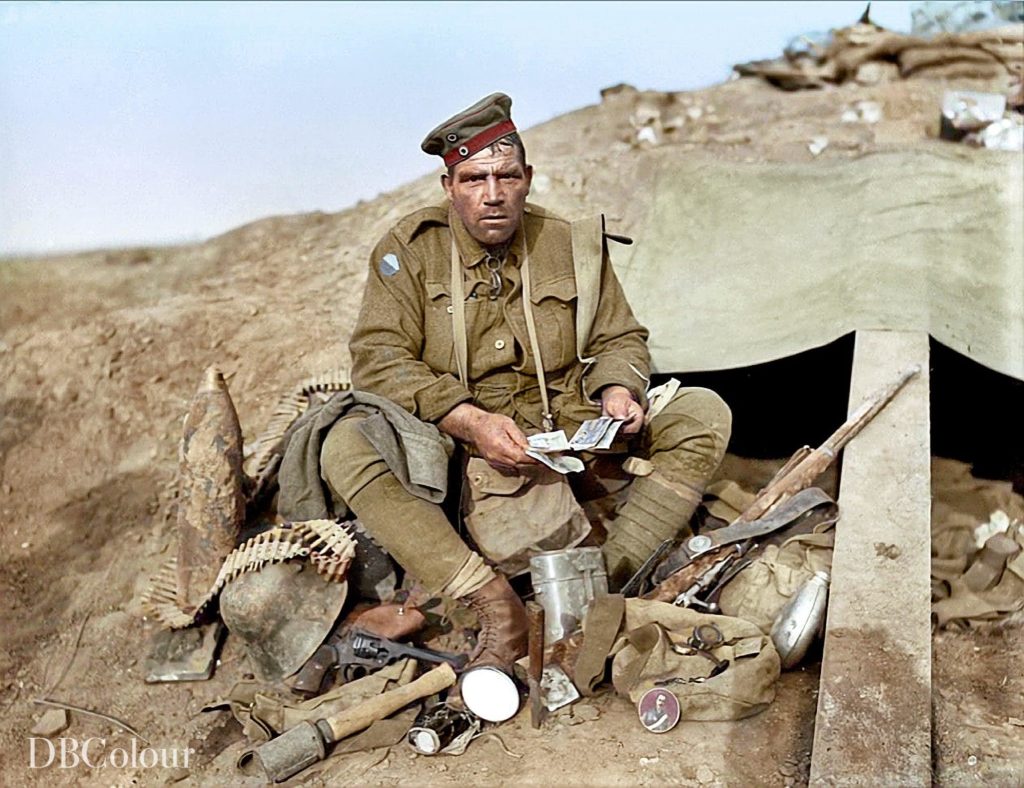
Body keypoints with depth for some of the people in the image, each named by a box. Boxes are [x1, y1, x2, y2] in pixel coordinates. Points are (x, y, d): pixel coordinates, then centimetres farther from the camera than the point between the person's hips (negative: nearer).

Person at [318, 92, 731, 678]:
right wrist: (471, 423, -25)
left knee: (705, 413, -13)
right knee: (346, 447, -30)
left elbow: (621, 339, 13)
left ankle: (608, 581, -23)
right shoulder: (410, 249, -2)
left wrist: (617, 390, -11)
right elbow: (379, 360, -11)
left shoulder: (570, 246, 4)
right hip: (450, 451, -2)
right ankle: (495, 604, -33)